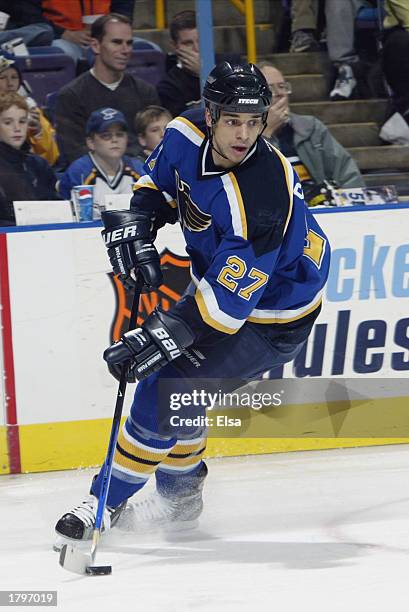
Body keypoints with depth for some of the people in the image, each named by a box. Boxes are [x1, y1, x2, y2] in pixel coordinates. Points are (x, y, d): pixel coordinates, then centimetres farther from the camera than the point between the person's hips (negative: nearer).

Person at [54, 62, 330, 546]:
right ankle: (180, 492, 33)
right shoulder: (188, 135, -15)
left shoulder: (261, 199, -37)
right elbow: (160, 178, 9)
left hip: (269, 313, -8)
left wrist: (158, 337, -40)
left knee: (166, 387, -13)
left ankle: (107, 503, 1)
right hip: (220, 279, 8)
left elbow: (229, 298, -37)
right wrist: (136, 223, -8)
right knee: (170, 375, 14)